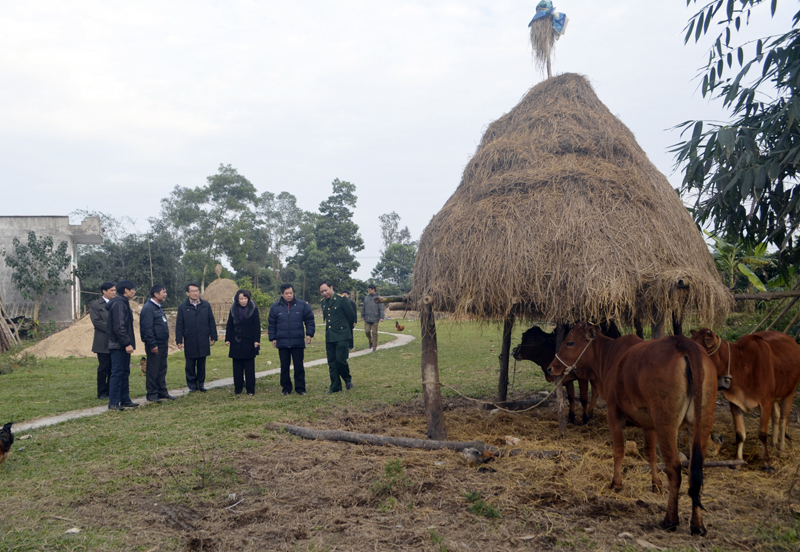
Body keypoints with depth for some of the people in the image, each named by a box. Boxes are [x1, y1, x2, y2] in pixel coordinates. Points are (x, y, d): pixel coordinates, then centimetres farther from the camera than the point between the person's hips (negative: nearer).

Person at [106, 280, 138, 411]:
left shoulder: (123, 303, 16)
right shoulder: (119, 304, -17)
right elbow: (119, 327, -23)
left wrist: (129, 342, 17)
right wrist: (127, 343, -24)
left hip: (122, 345, 11)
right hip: (118, 345, -11)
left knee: (125, 372, 14)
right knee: (117, 373, -7)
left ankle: (125, 400, 22)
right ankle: (113, 403, -2)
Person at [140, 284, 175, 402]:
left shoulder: (158, 307, 17)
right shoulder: (148, 308, -14)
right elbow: (147, 329, -19)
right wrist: (152, 345, -21)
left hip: (162, 345, 9)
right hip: (155, 345, -9)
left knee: (162, 369, 13)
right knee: (153, 370, -2)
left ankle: (162, 391, 20)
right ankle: (151, 394, 5)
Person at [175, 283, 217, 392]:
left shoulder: (206, 305, 6)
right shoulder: (183, 307, 1)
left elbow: (211, 322, 8)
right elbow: (179, 325, 2)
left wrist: (213, 337, 5)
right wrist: (179, 340, -3)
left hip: (203, 341, 1)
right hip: (189, 341, -1)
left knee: (202, 364, 8)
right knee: (190, 365, 5)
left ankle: (201, 383, 20)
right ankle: (192, 385, 15)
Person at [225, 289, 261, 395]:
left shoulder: (254, 309, -1)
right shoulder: (233, 309, 7)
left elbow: (257, 326, -2)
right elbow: (229, 325, 9)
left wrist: (257, 340, -8)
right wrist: (227, 339, 3)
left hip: (249, 342, -3)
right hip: (236, 342, 3)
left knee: (249, 367, 0)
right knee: (237, 367, 6)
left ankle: (250, 390, 5)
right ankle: (238, 389, 13)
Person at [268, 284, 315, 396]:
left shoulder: (302, 305, 0)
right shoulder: (276, 307, 4)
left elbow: (309, 320, 5)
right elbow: (271, 324, 10)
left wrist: (309, 334, -3)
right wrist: (273, 338, 5)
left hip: (298, 342, -1)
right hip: (282, 343, 1)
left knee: (299, 366, 4)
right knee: (284, 367, 8)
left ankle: (300, 388, 12)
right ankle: (286, 388, 19)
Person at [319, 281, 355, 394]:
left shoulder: (342, 300, -8)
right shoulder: (323, 302, 10)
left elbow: (351, 316, -2)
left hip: (341, 336, -6)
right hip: (329, 337, 6)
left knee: (340, 360, -11)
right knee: (331, 362, 7)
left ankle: (348, 379, 14)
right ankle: (335, 386, 16)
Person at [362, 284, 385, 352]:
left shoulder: (378, 298, -4)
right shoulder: (366, 298, 8)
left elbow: (381, 308, -7)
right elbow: (363, 308, 15)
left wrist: (381, 317, -14)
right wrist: (362, 316, 13)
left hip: (375, 319, -4)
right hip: (367, 319, 4)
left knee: (374, 333, 0)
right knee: (367, 331, -1)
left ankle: (374, 346, 10)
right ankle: (370, 342, 25)